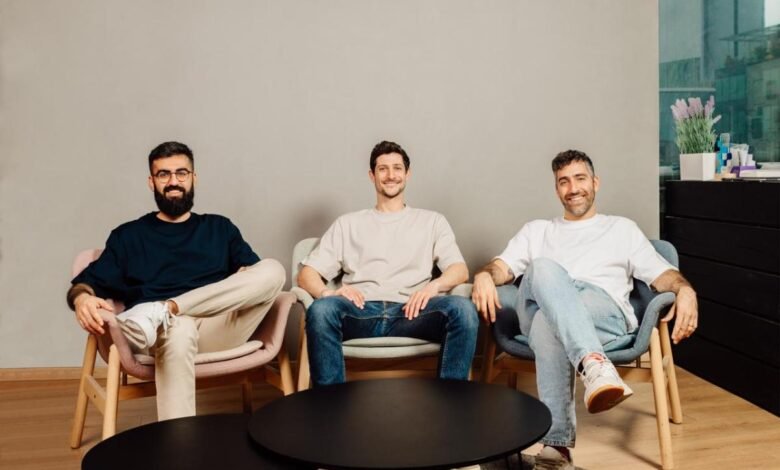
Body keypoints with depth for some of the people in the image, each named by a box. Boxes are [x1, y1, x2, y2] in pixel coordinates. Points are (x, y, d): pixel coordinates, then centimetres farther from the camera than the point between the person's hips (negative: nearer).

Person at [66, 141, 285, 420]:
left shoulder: (220, 228, 24)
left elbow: (257, 276, 13)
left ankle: (164, 310, -28)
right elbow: (85, 283, 13)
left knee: (273, 269, -23)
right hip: (165, 332, -2)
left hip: (218, 331, 2)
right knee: (179, 329, -40)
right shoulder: (128, 235, 21)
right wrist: (82, 299, -14)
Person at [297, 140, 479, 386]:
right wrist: (326, 292, -12)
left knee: (463, 308, -30)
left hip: (410, 311, 0)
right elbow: (306, 273, 14)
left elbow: (460, 270, 10)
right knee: (321, 309, -34)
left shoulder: (432, 221, 24)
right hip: (360, 311, 0)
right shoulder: (348, 224, 23)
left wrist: (434, 285, -15)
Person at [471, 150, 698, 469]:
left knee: (550, 325, -38)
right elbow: (502, 267, 16)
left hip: (606, 314, -1)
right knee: (544, 267, -36)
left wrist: (685, 290, -9)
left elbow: (661, 274, 17)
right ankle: (594, 365, -51)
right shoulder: (537, 230, 32)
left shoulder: (622, 228, 29)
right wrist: (484, 276, -10)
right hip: (541, 308, 1)